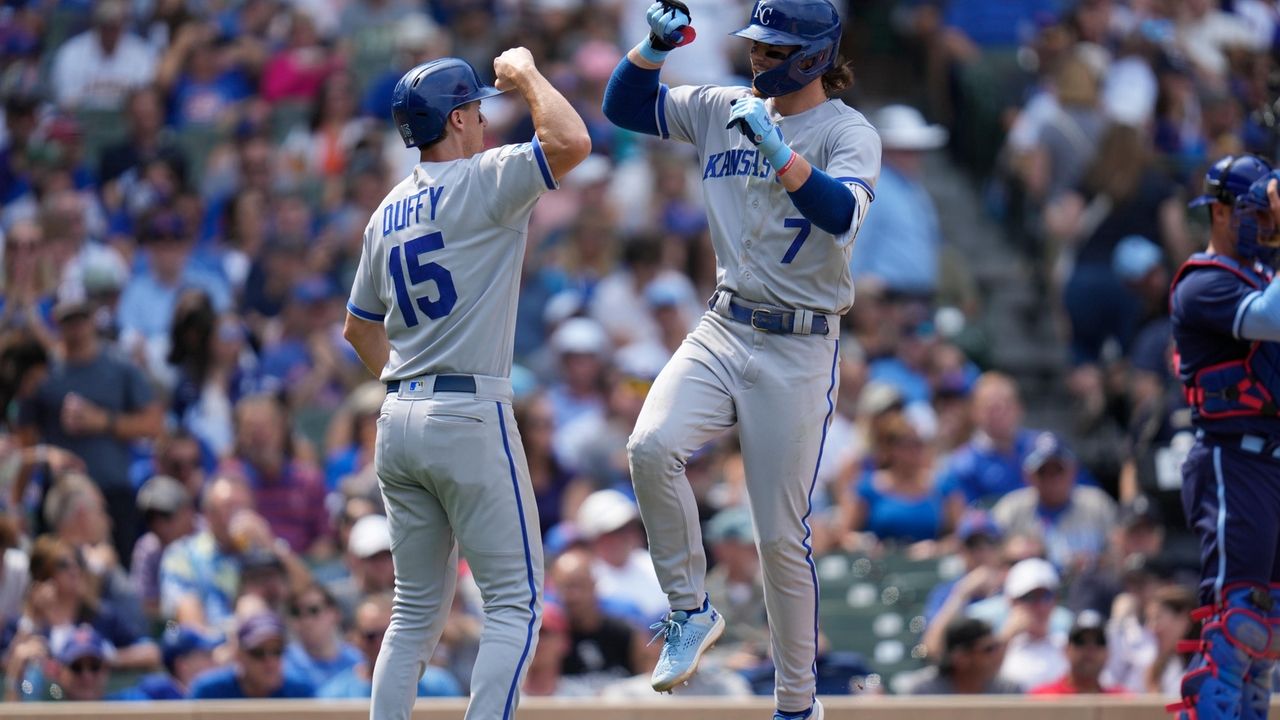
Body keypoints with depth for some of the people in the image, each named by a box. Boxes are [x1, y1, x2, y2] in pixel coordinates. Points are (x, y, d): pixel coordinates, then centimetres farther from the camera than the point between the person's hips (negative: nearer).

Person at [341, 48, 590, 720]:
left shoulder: (388, 212, 15)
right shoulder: (479, 183, -9)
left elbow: (358, 327, 24)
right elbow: (571, 141, -23)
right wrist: (525, 73, -7)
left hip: (398, 420, 8)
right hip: (470, 419, -8)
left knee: (417, 608, 13)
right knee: (514, 602, -3)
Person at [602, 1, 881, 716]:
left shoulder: (849, 132, -7)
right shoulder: (725, 109, 8)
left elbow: (842, 216, -26)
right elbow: (625, 105, 11)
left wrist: (776, 149, -36)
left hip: (799, 349, -4)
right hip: (721, 332, 4)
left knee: (783, 537, -3)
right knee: (652, 446, -25)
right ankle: (692, 611, -6)